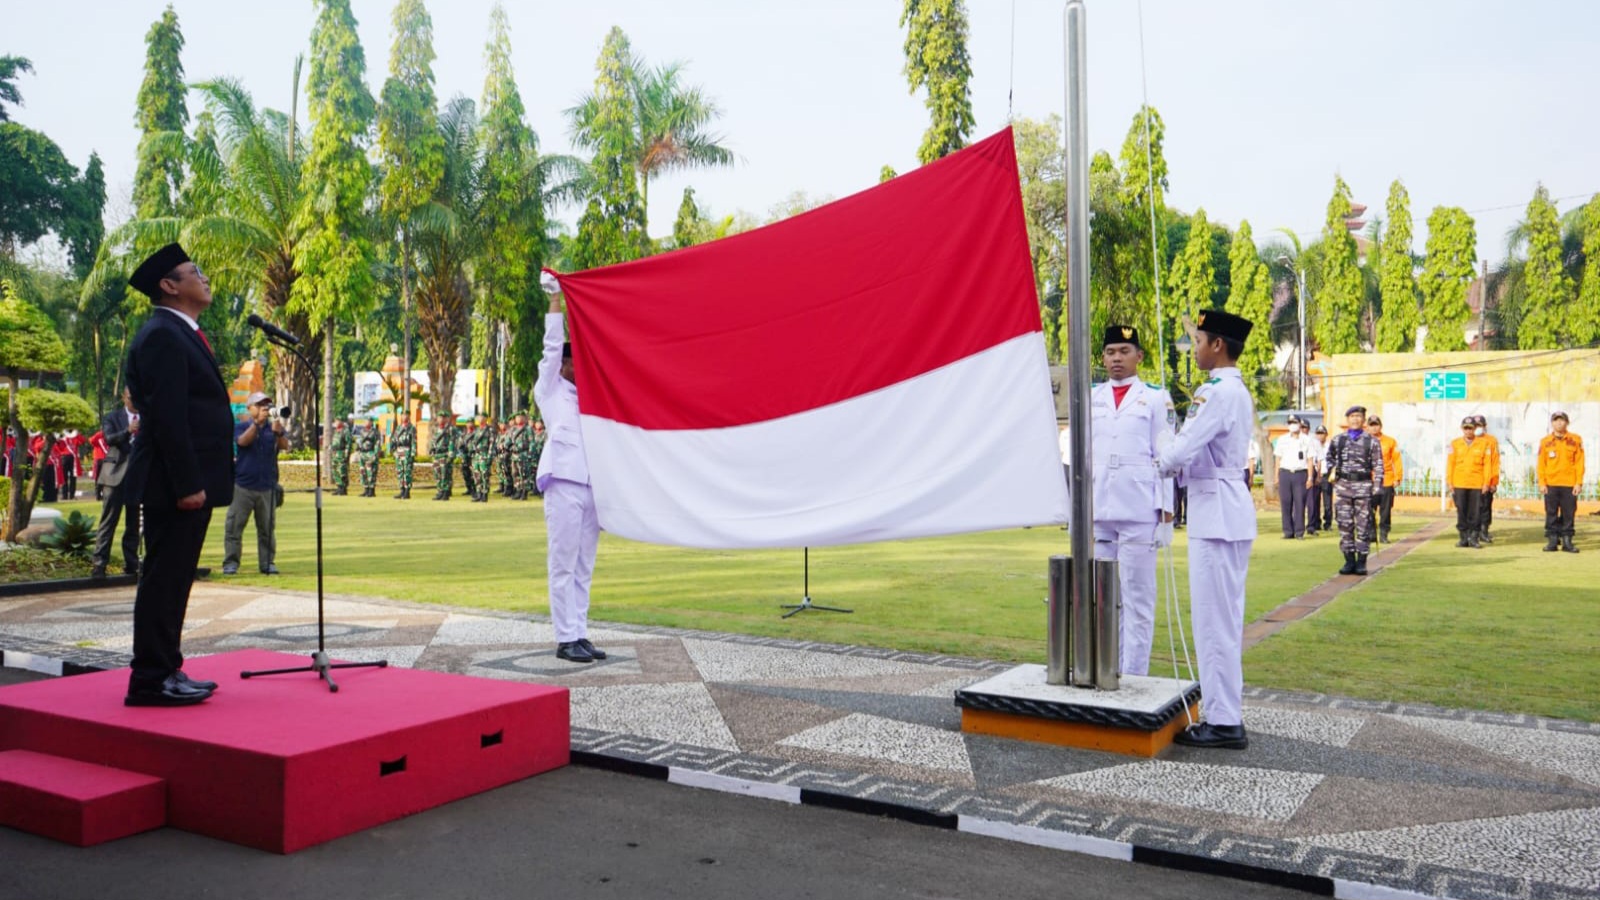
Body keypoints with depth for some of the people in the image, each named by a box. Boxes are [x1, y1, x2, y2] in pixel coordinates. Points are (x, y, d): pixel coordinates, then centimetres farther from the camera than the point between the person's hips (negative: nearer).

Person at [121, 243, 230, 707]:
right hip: (174, 485, -10)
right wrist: (187, 484, -22)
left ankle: (167, 672, 22)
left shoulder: (183, 335, 19)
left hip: (188, 482, 10)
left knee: (173, 580, 14)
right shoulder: (162, 337, -13)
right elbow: (167, 418, -20)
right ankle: (151, 680, 1)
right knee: (164, 580, -5)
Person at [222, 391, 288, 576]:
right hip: (242, 486, -1)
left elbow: (284, 446, -10)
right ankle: (230, 563, 3)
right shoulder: (241, 427, 5)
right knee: (233, 526, -2)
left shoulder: (274, 428, 8)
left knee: (267, 528, 5)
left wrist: (278, 433, -31)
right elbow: (243, 441, -16)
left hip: (267, 486, 1)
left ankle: (267, 562, 11)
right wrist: (257, 422, -25)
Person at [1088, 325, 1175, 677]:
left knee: (1137, 595, 0)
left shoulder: (1156, 397, 4)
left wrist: (1166, 511, -5)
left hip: (1139, 511, -3)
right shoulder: (1090, 397, 13)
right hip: (1097, 510, 4)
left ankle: (1134, 675, 5)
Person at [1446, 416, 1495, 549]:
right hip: (1459, 484, 1)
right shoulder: (1455, 444, 7)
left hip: (1477, 484, -1)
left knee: (1474, 513, 0)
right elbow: (1450, 463, 7)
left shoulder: (1483, 444, 4)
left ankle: (1473, 538, 8)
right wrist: (1449, 482, 1)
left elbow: (1487, 464, 2)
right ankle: (1464, 538, 10)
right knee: (1461, 512, 3)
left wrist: (1486, 483, -3)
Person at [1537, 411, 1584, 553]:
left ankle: (1567, 541, 10)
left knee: (1569, 514, 2)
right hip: (1551, 484, 0)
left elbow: (1579, 463, 3)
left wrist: (1578, 483, -3)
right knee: (1551, 513, 2)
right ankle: (1552, 540, 7)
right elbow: (1541, 464, 4)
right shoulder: (1545, 441, 5)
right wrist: (1542, 483, -3)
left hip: (1569, 485, 0)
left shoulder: (1576, 440, 5)